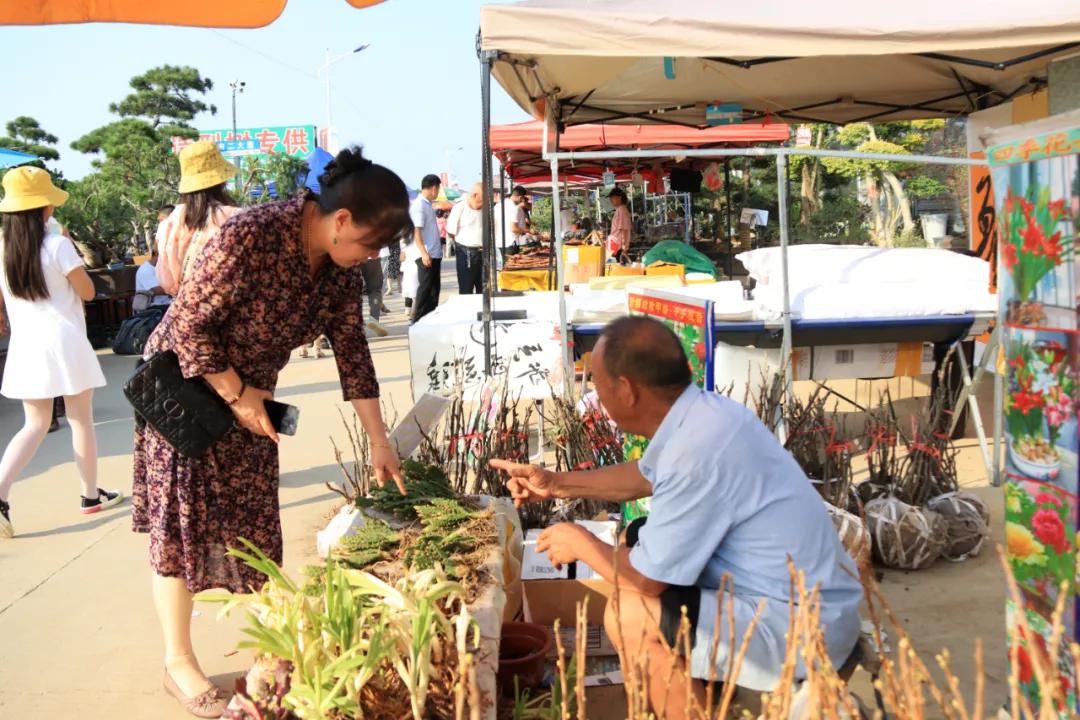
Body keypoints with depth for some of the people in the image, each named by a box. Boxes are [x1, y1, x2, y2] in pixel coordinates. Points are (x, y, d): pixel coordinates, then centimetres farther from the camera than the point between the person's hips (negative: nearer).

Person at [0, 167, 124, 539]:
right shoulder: (57, 245, -13)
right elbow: (87, 292, -6)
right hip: (63, 342, -5)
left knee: (34, 425, 11)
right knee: (81, 421, 10)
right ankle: (91, 494, 21)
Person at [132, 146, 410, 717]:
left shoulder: (341, 269, -8)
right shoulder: (251, 236, -30)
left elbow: (353, 352, 0)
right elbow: (189, 323, -24)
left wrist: (379, 442, 1)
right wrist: (236, 396, -19)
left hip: (250, 393, 6)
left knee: (256, 519, 11)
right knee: (183, 523, 2)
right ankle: (178, 664, 15)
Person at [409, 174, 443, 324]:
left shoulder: (427, 204, 14)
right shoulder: (419, 205, -14)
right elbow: (416, 231, -20)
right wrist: (424, 253, -26)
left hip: (435, 253, 9)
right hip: (426, 255, -9)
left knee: (435, 287, 14)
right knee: (425, 288, -5)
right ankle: (417, 320, 1)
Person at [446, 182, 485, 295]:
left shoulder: (484, 209, 7)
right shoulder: (460, 208, -9)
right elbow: (451, 232, -4)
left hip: (483, 252, 5)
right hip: (466, 254, -5)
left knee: (483, 289, 10)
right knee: (466, 289, -1)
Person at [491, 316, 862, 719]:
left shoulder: (697, 450, -29)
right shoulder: (699, 414, -1)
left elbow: (646, 577, -19)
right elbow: (643, 477, 22)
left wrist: (581, 543, -1)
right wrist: (556, 484, 20)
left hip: (803, 624, -10)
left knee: (628, 616, -19)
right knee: (636, 541, 15)